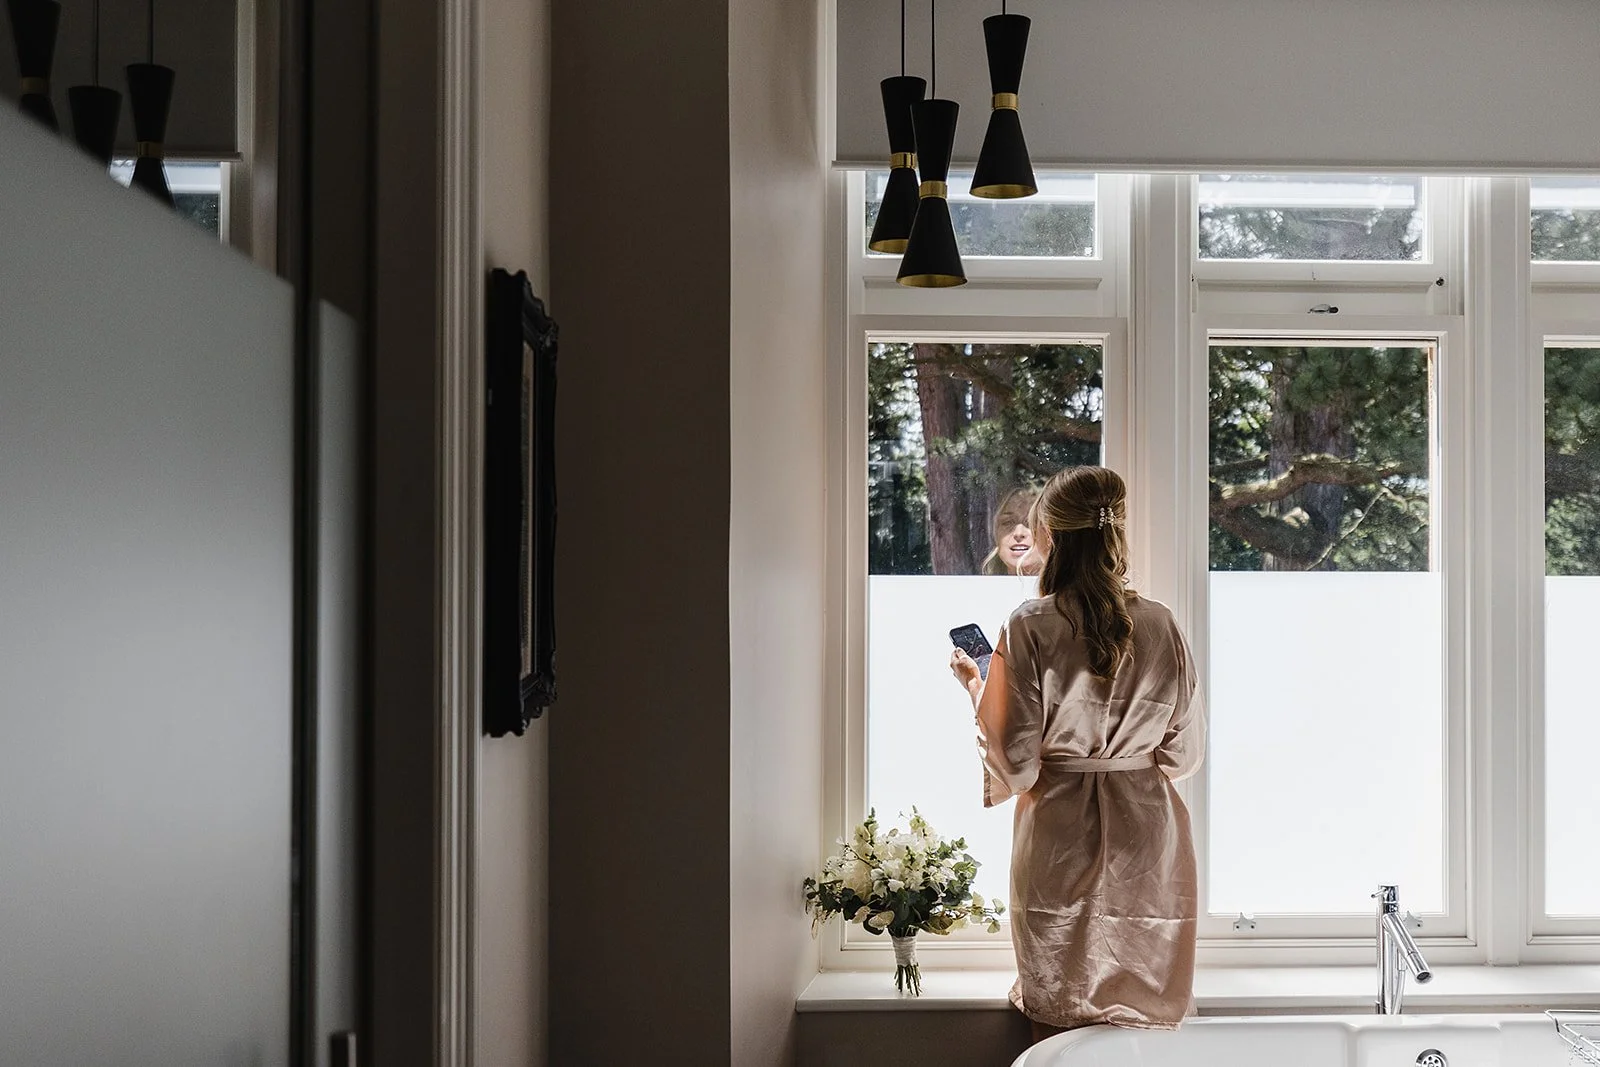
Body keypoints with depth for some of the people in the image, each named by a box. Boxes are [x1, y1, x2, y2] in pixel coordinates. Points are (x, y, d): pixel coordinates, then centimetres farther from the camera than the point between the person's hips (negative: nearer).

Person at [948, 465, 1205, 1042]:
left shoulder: (1030, 626, -12)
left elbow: (1016, 764, -12)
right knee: (1146, 1041, 11)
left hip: (1059, 840, -2)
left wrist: (976, 687, 3)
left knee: (1059, 1039, 10)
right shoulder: (1161, 626, -2)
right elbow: (1185, 754, 4)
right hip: (1148, 842, 3)